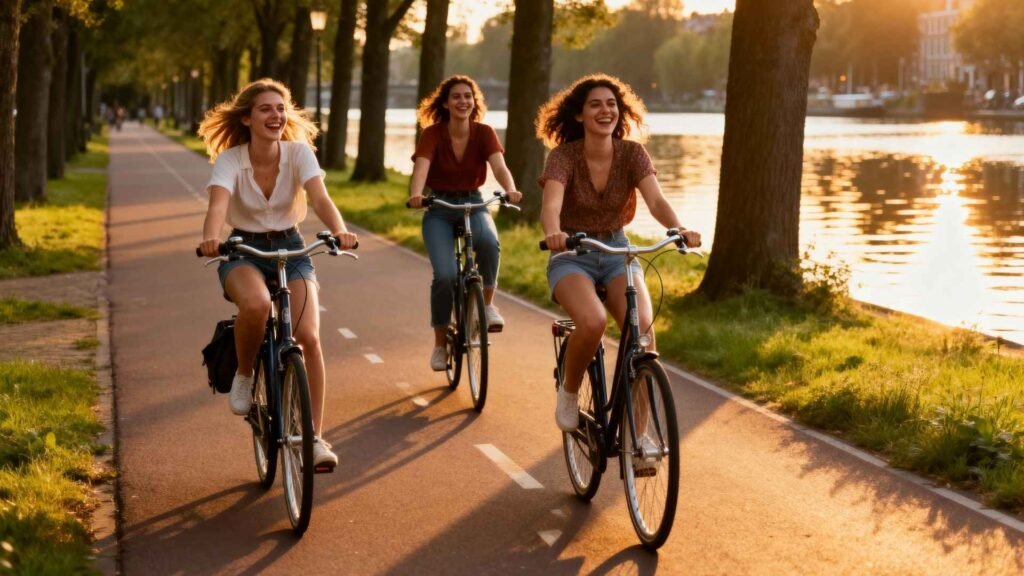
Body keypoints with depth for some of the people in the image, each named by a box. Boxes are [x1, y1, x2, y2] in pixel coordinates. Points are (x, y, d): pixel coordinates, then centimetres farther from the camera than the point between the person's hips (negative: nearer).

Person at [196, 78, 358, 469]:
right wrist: (210, 238, -53)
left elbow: (320, 199, -25)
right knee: (256, 304, -37)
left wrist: (339, 231, -46)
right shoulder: (230, 159, -14)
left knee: (309, 337, -19)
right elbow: (218, 205, -31)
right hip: (243, 252, -1)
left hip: (291, 249, 2)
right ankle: (244, 375, -7)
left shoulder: (299, 152, -10)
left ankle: (315, 437, -6)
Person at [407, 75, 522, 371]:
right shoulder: (432, 134, -12)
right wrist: (415, 194, -48)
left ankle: (487, 303, -10)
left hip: (473, 204, 1)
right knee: (445, 275, -19)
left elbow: (499, 167, -22)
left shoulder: (484, 133, -7)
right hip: (439, 208, -1)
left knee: (489, 241, -34)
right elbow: (421, 168, -27)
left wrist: (510, 190, -43)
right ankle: (440, 344, 1)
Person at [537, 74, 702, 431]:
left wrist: (679, 230, -42)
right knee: (593, 322, -34)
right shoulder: (563, 156, -14)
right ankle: (569, 392, -2)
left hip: (617, 252, 3)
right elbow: (551, 205, -31)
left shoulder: (632, 154, -7)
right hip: (572, 257, -2)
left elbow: (656, 201, -20)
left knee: (642, 328, -25)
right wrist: (553, 233, -54)